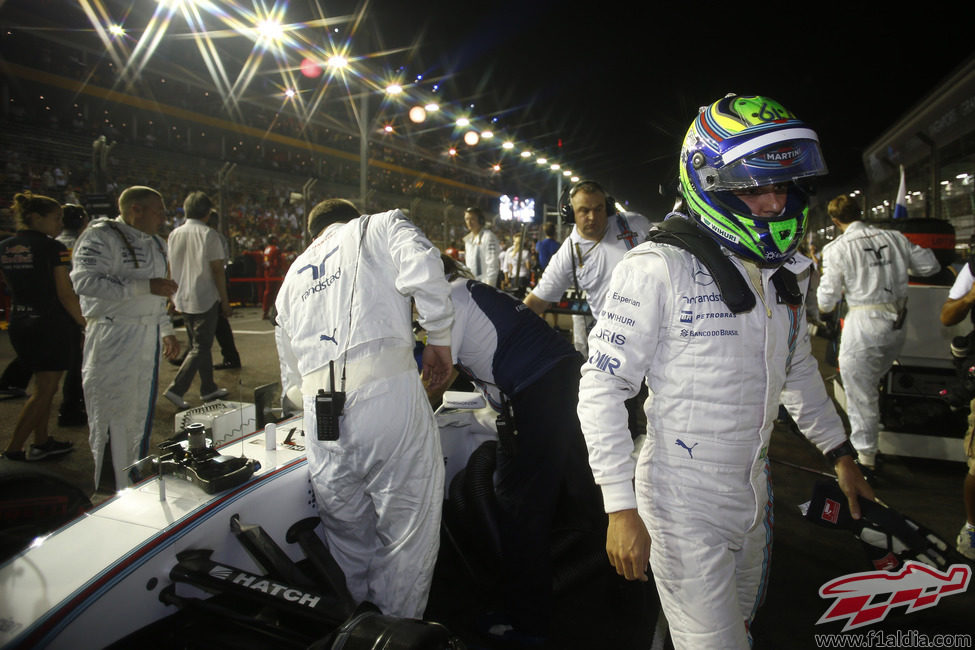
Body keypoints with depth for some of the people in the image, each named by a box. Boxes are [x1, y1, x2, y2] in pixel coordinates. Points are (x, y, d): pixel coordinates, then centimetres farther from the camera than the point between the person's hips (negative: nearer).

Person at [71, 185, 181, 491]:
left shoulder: (156, 243, 17)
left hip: (148, 337, 8)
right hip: (113, 337, -8)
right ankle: (110, 492, 7)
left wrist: (167, 330, 23)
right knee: (113, 415, -4)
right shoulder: (101, 236, -10)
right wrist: (144, 286, -26)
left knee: (142, 414, 13)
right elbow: (86, 281, -24)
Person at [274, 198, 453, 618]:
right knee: (408, 539, 10)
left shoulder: (292, 277, 29)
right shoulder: (379, 225, 16)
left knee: (349, 542, 23)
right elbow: (422, 268, -10)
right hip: (388, 390, -5)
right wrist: (439, 341, 1)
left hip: (319, 415, 6)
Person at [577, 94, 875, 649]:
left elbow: (799, 370, 19)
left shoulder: (777, 274, 5)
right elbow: (601, 387, -20)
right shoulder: (659, 268, -20)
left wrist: (841, 454, 22)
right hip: (686, 504, -8)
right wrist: (621, 508, -20)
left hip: (756, 494, 8)